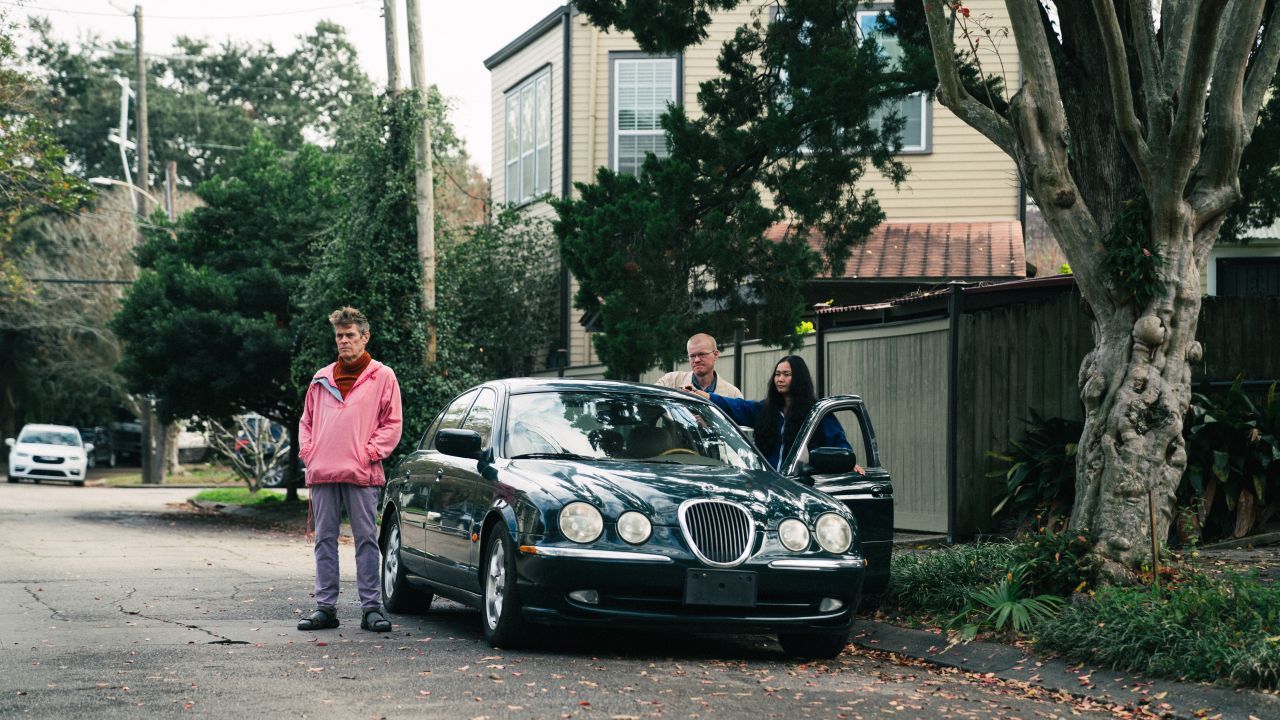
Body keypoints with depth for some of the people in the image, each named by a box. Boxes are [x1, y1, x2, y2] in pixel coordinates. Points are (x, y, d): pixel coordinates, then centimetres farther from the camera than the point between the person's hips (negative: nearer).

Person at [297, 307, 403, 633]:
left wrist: (369, 453, -8)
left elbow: (392, 424, 1)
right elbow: (306, 420, 22)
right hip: (322, 472, 4)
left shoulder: (382, 377, 5)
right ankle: (325, 606, 9)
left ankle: (371, 607, 0)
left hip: (361, 473, -4)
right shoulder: (321, 379, 18)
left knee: (366, 539, -2)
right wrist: (307, 451, 6)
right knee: (325, 539, 5)